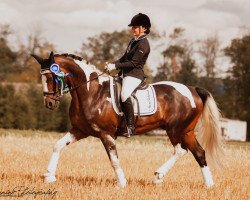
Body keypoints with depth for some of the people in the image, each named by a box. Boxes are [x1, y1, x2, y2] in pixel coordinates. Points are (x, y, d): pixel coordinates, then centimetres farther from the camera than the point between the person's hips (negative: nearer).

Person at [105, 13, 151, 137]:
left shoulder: (143, 44, -13)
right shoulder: (133, 41, 17)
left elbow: (133, 63, -18)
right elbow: (125, 58, 23)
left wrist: (116, 66, -20)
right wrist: (113, 64, 6)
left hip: (134, 75, -11)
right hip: (125, 74, 11)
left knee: (124, 94, -33)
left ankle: (130, 127, -34)